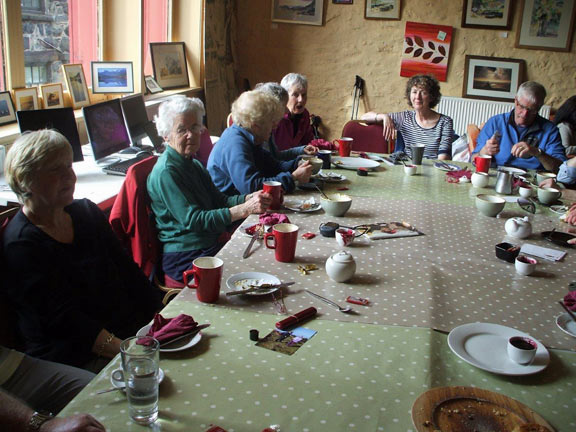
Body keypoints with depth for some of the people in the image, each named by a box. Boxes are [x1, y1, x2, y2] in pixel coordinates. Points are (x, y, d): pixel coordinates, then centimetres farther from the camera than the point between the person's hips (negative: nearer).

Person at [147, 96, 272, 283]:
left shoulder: (193, 165, 14)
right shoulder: (166, 172, -15)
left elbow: (219, 200, 14)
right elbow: (194, 220, -22)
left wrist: (250, 198, -5)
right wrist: (245, 209, -28)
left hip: (213, 244, 9)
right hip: (185, 258, -8)